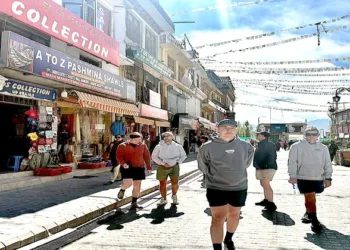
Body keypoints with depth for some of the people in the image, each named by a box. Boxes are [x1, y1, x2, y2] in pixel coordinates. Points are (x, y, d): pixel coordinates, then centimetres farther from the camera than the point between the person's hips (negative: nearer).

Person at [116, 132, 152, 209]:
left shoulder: (143, 146, 7)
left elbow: (147, 156, 12)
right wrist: (123, 163, -27)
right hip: (127, 167, -4)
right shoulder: (123, 146, -4)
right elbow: (119, 156, -9)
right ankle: (122, 190, 16)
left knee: (137, 186, 5)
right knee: (128, 183, -21)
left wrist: (149, 167, 11)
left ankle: (134, 203, 19)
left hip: (139, 168, 4)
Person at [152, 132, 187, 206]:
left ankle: (174, 196, 25)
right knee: (162, 184, 4)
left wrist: (177, 162, -2)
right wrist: (163, 163, -10)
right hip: (162, 167, 0)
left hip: (174, 167, 0)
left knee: (175, 183, -1)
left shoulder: (178, 146, 4)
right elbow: (154, 156, -1)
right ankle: (164, 199, 19)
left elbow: (183, 155, 13)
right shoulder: (159, 147, 0)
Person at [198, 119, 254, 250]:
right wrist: (212, 175, 3)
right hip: (216, 188, -3)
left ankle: (228, 239, 45)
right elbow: (202, 164, 4)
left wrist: (238, 173, 11)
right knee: (218, 218, -6)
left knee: (234, 215, 20)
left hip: (239, 188, 4)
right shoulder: (208, 146, -11)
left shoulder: (245, 146, -3)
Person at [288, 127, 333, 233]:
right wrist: (292, 176, -10)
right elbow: (292, 162, -5)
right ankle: (314, 221, 2)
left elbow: (327, 164, 9)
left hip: (318, 178, 4)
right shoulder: (297, 146, -4)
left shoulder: (323, 148, 7)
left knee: (310, 198, 16)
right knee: (310, 198, -7)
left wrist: (328, 178, 3)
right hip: (303, 178, -3)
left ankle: (308, 214, 39)